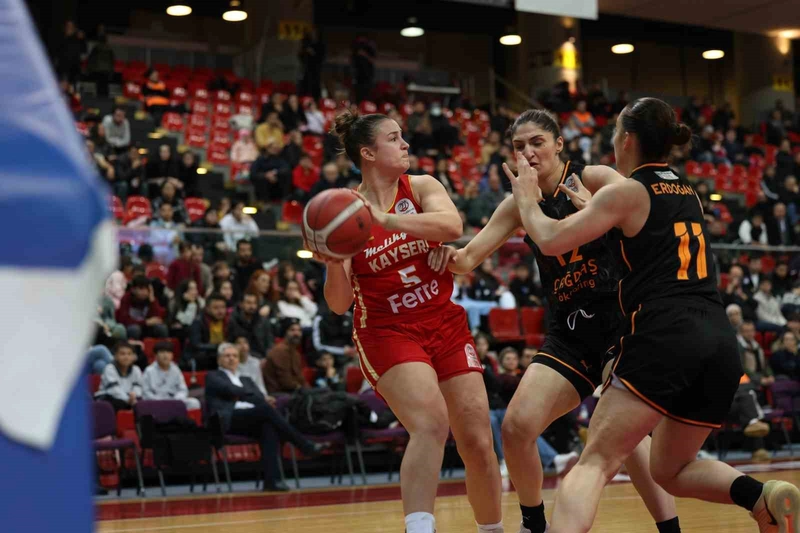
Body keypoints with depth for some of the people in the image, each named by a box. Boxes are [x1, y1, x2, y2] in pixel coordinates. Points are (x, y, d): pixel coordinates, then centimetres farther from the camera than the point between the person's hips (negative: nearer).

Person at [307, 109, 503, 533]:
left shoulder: (422, 188, 2)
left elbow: (452, 226, -21)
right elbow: (339, 303, -5)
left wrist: (385, 218, -28)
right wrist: (332, 263, -25)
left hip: (446, 325, 3)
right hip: (387, 332, -3)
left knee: (478, 442, 2)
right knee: (432, 422, -28)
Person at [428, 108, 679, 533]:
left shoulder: (595, 179, -5)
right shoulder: (519, 205, 7)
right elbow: (468, 259, 3)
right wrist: (450, 255, -20)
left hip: (621, 318, -5)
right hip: (569, 330, 5)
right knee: (516, 428, -6)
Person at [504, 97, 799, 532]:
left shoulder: (626, 192, 1)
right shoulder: (688, 193, 21)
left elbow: (551, 240, -1)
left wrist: (527, 200, 17)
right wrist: (590, 207, 46)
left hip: (664, 338, -7)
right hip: (719, 342, 7)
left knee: (595, 463, -8)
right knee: (670, 470, 21)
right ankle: (760, 495, -4)